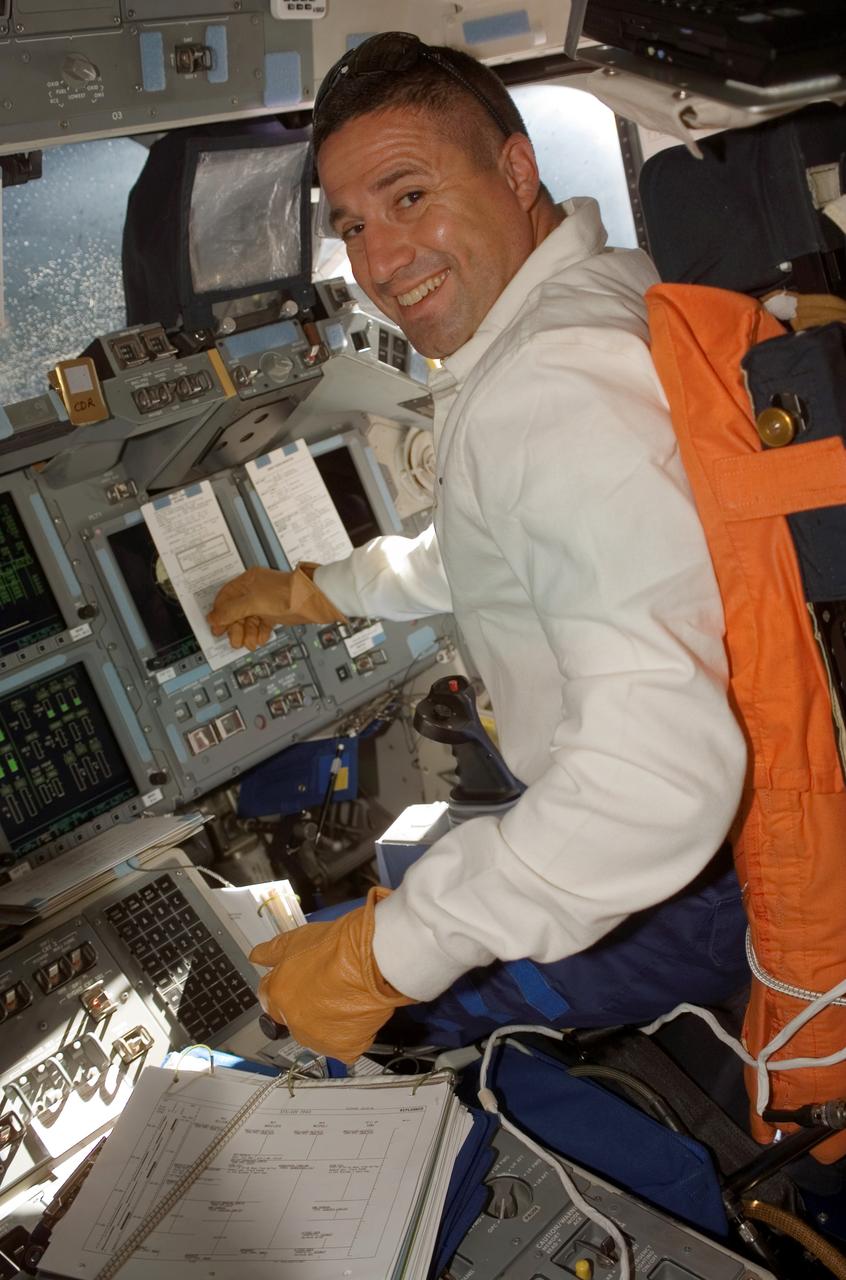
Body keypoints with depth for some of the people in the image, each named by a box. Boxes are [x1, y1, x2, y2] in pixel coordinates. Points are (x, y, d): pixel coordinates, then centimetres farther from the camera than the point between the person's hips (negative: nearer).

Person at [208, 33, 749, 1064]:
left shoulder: (556, 391, -32)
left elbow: (661, 769, -41)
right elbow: (477, 550, 23)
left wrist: (381, 957, -33)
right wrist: (313, 592, 31)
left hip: (683, 895, -10)